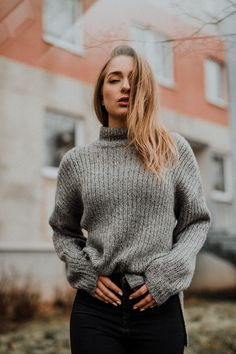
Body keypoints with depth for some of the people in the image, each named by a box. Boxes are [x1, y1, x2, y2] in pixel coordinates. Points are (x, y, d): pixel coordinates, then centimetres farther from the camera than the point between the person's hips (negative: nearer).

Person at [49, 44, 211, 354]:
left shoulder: (174, 149, 2)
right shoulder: (76, 161, 5)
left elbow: (197, 221, 6)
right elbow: (63, 230, 15)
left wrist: (168, 274, -7)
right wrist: (85, 272, -2)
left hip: (159, 307, 0)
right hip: (95, 308, 1)